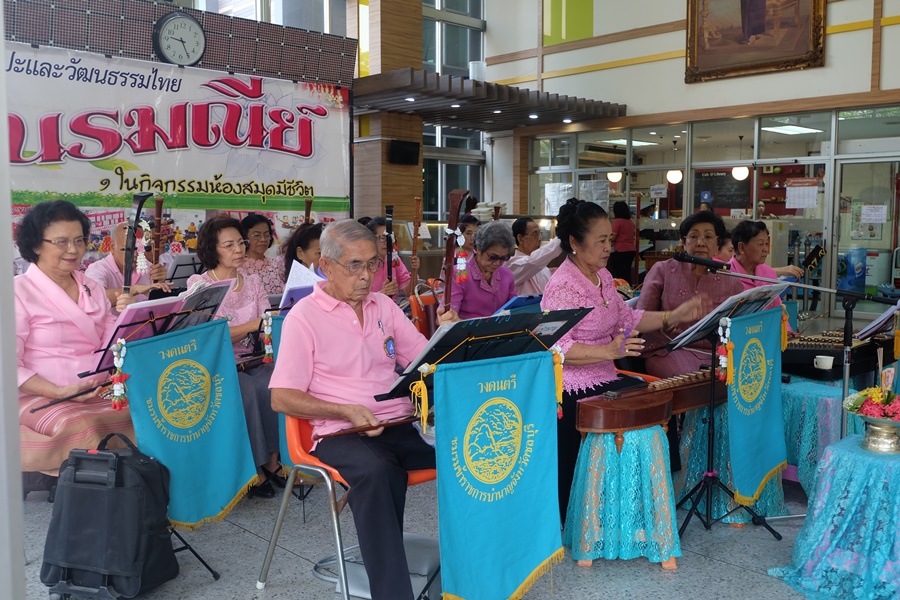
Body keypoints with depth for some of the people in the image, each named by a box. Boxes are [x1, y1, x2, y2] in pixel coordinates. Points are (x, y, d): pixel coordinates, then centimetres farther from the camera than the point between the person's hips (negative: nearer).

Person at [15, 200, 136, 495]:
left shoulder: (92, 289, 13)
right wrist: (60, 392, -21)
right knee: (84, 429, -34)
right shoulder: (19, 291, -4)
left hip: (99, 393, 5)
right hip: (40, 397, -5)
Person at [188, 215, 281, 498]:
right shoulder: (198, 283, -2)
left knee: (274, 384, -28)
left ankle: (272, 461, -15)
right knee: (247, 390, -32)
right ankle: (253, 469, -19)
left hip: (252, 361, 4)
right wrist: (252, 325, -24)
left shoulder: (252, 281, 12)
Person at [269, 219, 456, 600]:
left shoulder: (383, 305, 14)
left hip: (401, 425, 5)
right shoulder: (304, 317, -2)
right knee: (376, 472, -38)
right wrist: (346, 411, -18)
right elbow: (282, 399, -5)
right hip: (342, 433, -4)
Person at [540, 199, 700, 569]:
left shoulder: (602, 276, 10)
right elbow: (557, 348, -26)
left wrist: (673, 316, 5)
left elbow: (626, 318, 16)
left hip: (604, 385, 9)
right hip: (572, 396, -9)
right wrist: (609, 351, -32)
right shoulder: (561, 287, -19)